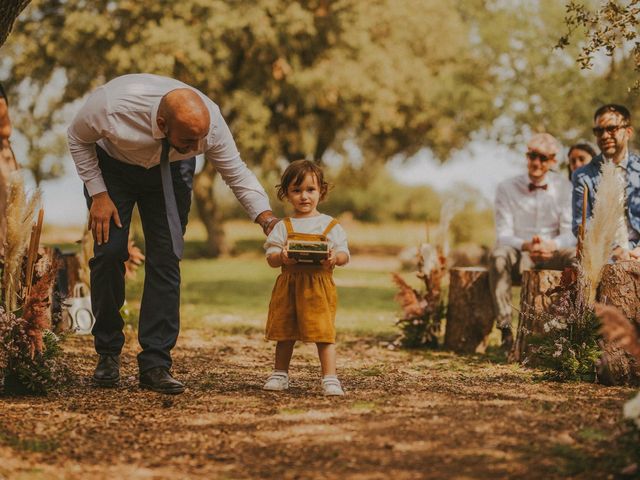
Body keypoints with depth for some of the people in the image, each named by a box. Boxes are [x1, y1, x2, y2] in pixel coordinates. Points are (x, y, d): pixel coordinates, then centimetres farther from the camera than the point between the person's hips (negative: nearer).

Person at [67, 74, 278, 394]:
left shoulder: (210, 121, -32)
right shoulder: (111, 105, -39)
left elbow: (236, 172, -16)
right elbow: (77, 138, -16)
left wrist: (266, 217, -28)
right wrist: (99, 194, -19)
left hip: (169, 170, 1)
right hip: (111, 163, -1)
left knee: (167, 257, -10)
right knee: (109, 252, -12)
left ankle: (155, 364, -7)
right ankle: (108, 353, 6)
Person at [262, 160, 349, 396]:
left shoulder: (330, 226, 4)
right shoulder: (283, 227, 7)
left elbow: (344, 254, 0)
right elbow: (271, 258, 2)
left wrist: (335, 257, -23)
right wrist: (282, 257, -20)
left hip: (319, 285, -2)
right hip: (288, 285, 2)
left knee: (324, 333, -7)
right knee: (285, 333, 12)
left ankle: (330, 379, -4)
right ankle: (280, 375, 27)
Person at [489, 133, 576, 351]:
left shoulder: (563, 187, 2)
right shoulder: (507, 188, -1)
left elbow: (570, 233, -4)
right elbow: (503, 235, -6)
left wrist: (550, 245, -28)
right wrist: (526, 245, -28)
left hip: (552, 254, 1)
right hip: (520, 256, -1)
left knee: (578, 256, -32)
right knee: (499, 254, -35)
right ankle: (505, 327, -36)